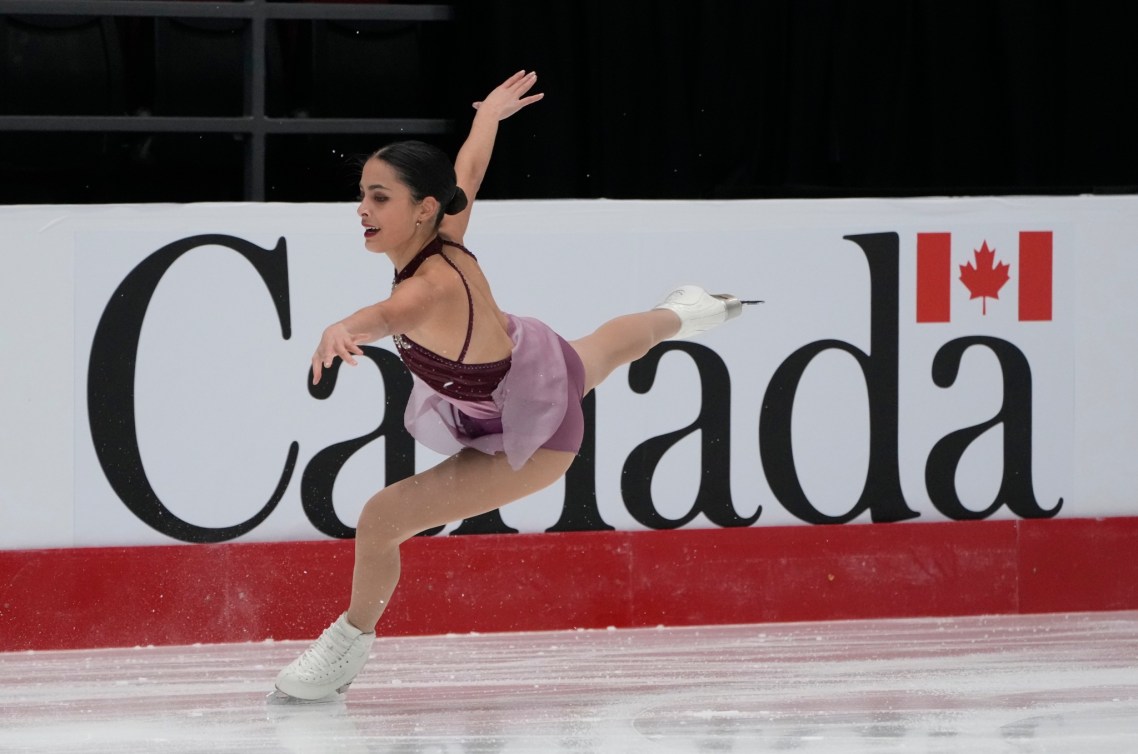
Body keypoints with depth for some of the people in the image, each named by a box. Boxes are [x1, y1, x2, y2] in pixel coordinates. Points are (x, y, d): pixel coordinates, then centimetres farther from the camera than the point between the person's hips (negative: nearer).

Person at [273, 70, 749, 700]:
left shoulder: (436, 285, -43)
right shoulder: (444, 236, -20)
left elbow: (391, 313, -69)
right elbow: (468, 171, 3)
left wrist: (345, 330, -90)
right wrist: (489, 115, 24)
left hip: (531, 435, -9)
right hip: (538, 361, 9)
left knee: (384, 517, -14)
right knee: (607, 347, 44)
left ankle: (351, 643, 10)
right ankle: (684, 314, 77)